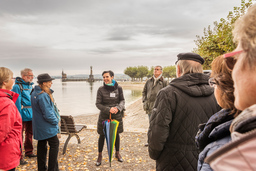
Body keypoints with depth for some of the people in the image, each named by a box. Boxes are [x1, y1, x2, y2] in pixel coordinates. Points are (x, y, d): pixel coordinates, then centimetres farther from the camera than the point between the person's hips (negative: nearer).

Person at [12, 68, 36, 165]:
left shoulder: (30, 86, 11)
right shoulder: (17, 86, -13)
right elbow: (16, 103, -16)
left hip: (30, 115, 8)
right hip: (23, 116, -8)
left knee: (29, 134, 18)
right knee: (19, 136, 0)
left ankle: (28, 152, 33)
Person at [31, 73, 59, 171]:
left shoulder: (34, 93, 5)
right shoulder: (43, 96, -25)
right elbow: (47, 114, -25)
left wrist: (49, 91, -7)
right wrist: (56, 121, -9)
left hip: (38, 126, 9)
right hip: (47, 126, -9)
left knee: (41, 145, 17)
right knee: (54, 145, 3)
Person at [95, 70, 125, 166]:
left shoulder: (118, 88, -3)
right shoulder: (101, 89, -7)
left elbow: (122, 100, 3)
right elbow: (98, 104, -7)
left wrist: (117, 108, -17)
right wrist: (108, 109, -21)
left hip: (117, 115, 1)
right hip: (104, 116, -1)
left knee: (116, 134, 15)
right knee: (102, 136, 9)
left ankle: (117, 153, 37)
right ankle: (100, 156, 29)